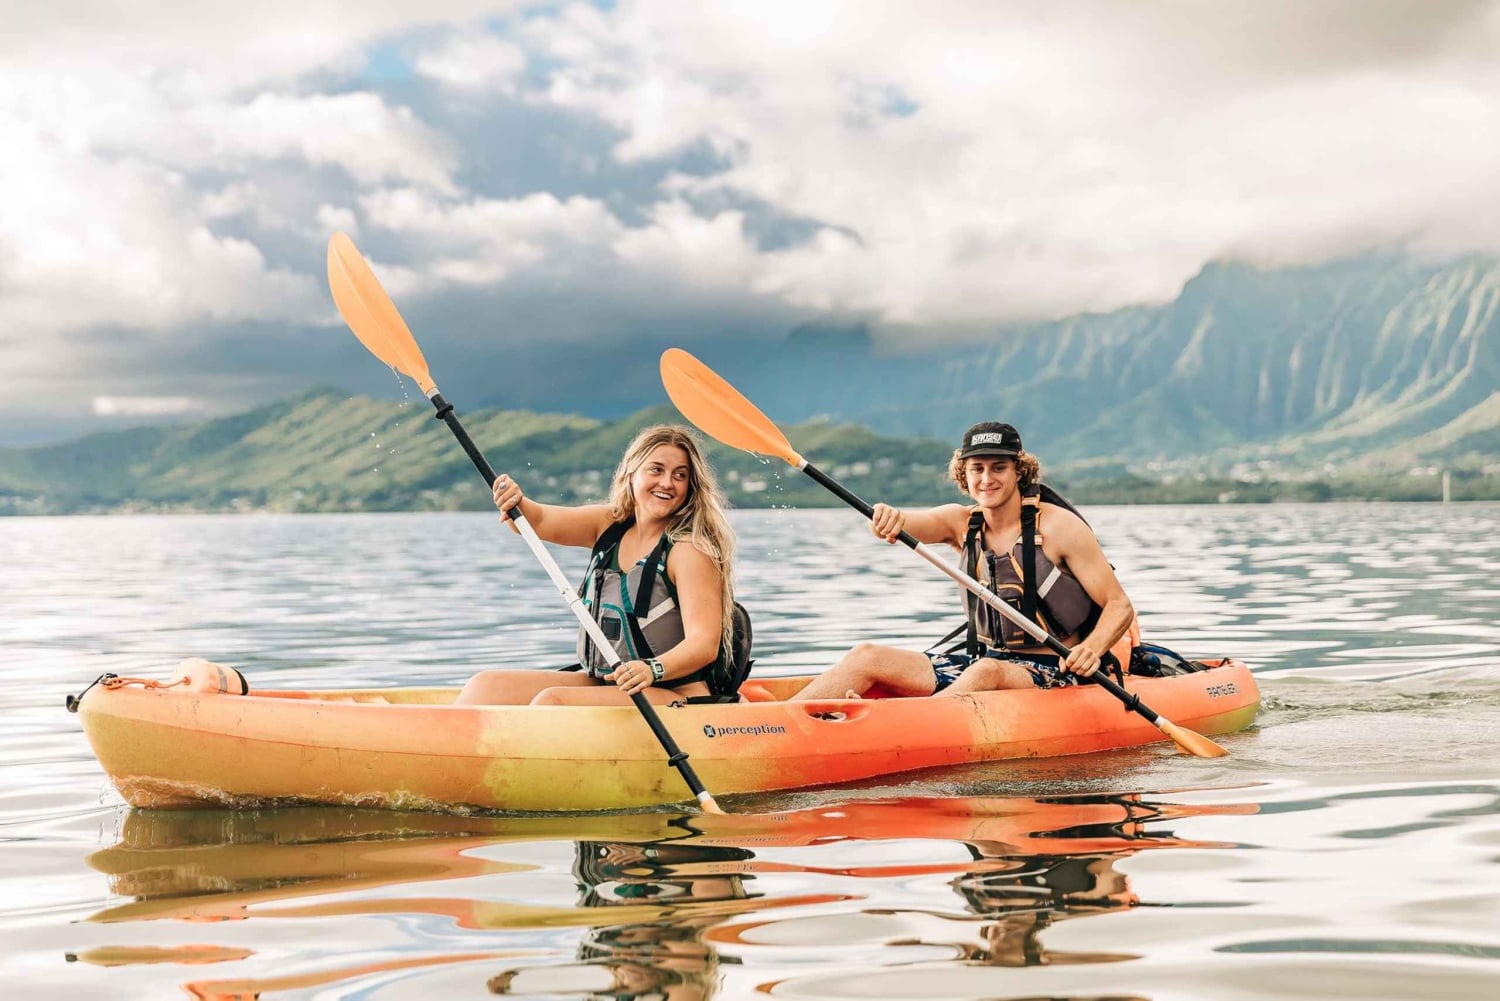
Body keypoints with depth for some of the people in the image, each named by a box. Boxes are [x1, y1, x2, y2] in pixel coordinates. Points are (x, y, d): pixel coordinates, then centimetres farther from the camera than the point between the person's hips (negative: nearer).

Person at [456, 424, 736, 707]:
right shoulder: (609, 523, 9)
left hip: (669, 694, -7)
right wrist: (515, 501, -24)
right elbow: (538, 521, 0)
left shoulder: (691, 550, -11)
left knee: (552, 702, -27)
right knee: (485, 687, -5)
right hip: (599, 683, 7)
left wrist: (653, 670, -38)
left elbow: (705, 644, -20)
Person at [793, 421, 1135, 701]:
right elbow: (908, 524, -14)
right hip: (980, 658, 5)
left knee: (986, 672, -39)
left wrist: (1092, 647, -32)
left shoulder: (1058, 525, -10)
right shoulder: (962, 522, 4)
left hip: (1050, 671, -5)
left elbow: (1120, 607, -11)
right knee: (867, 657, -11)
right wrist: (888, 517, -40)